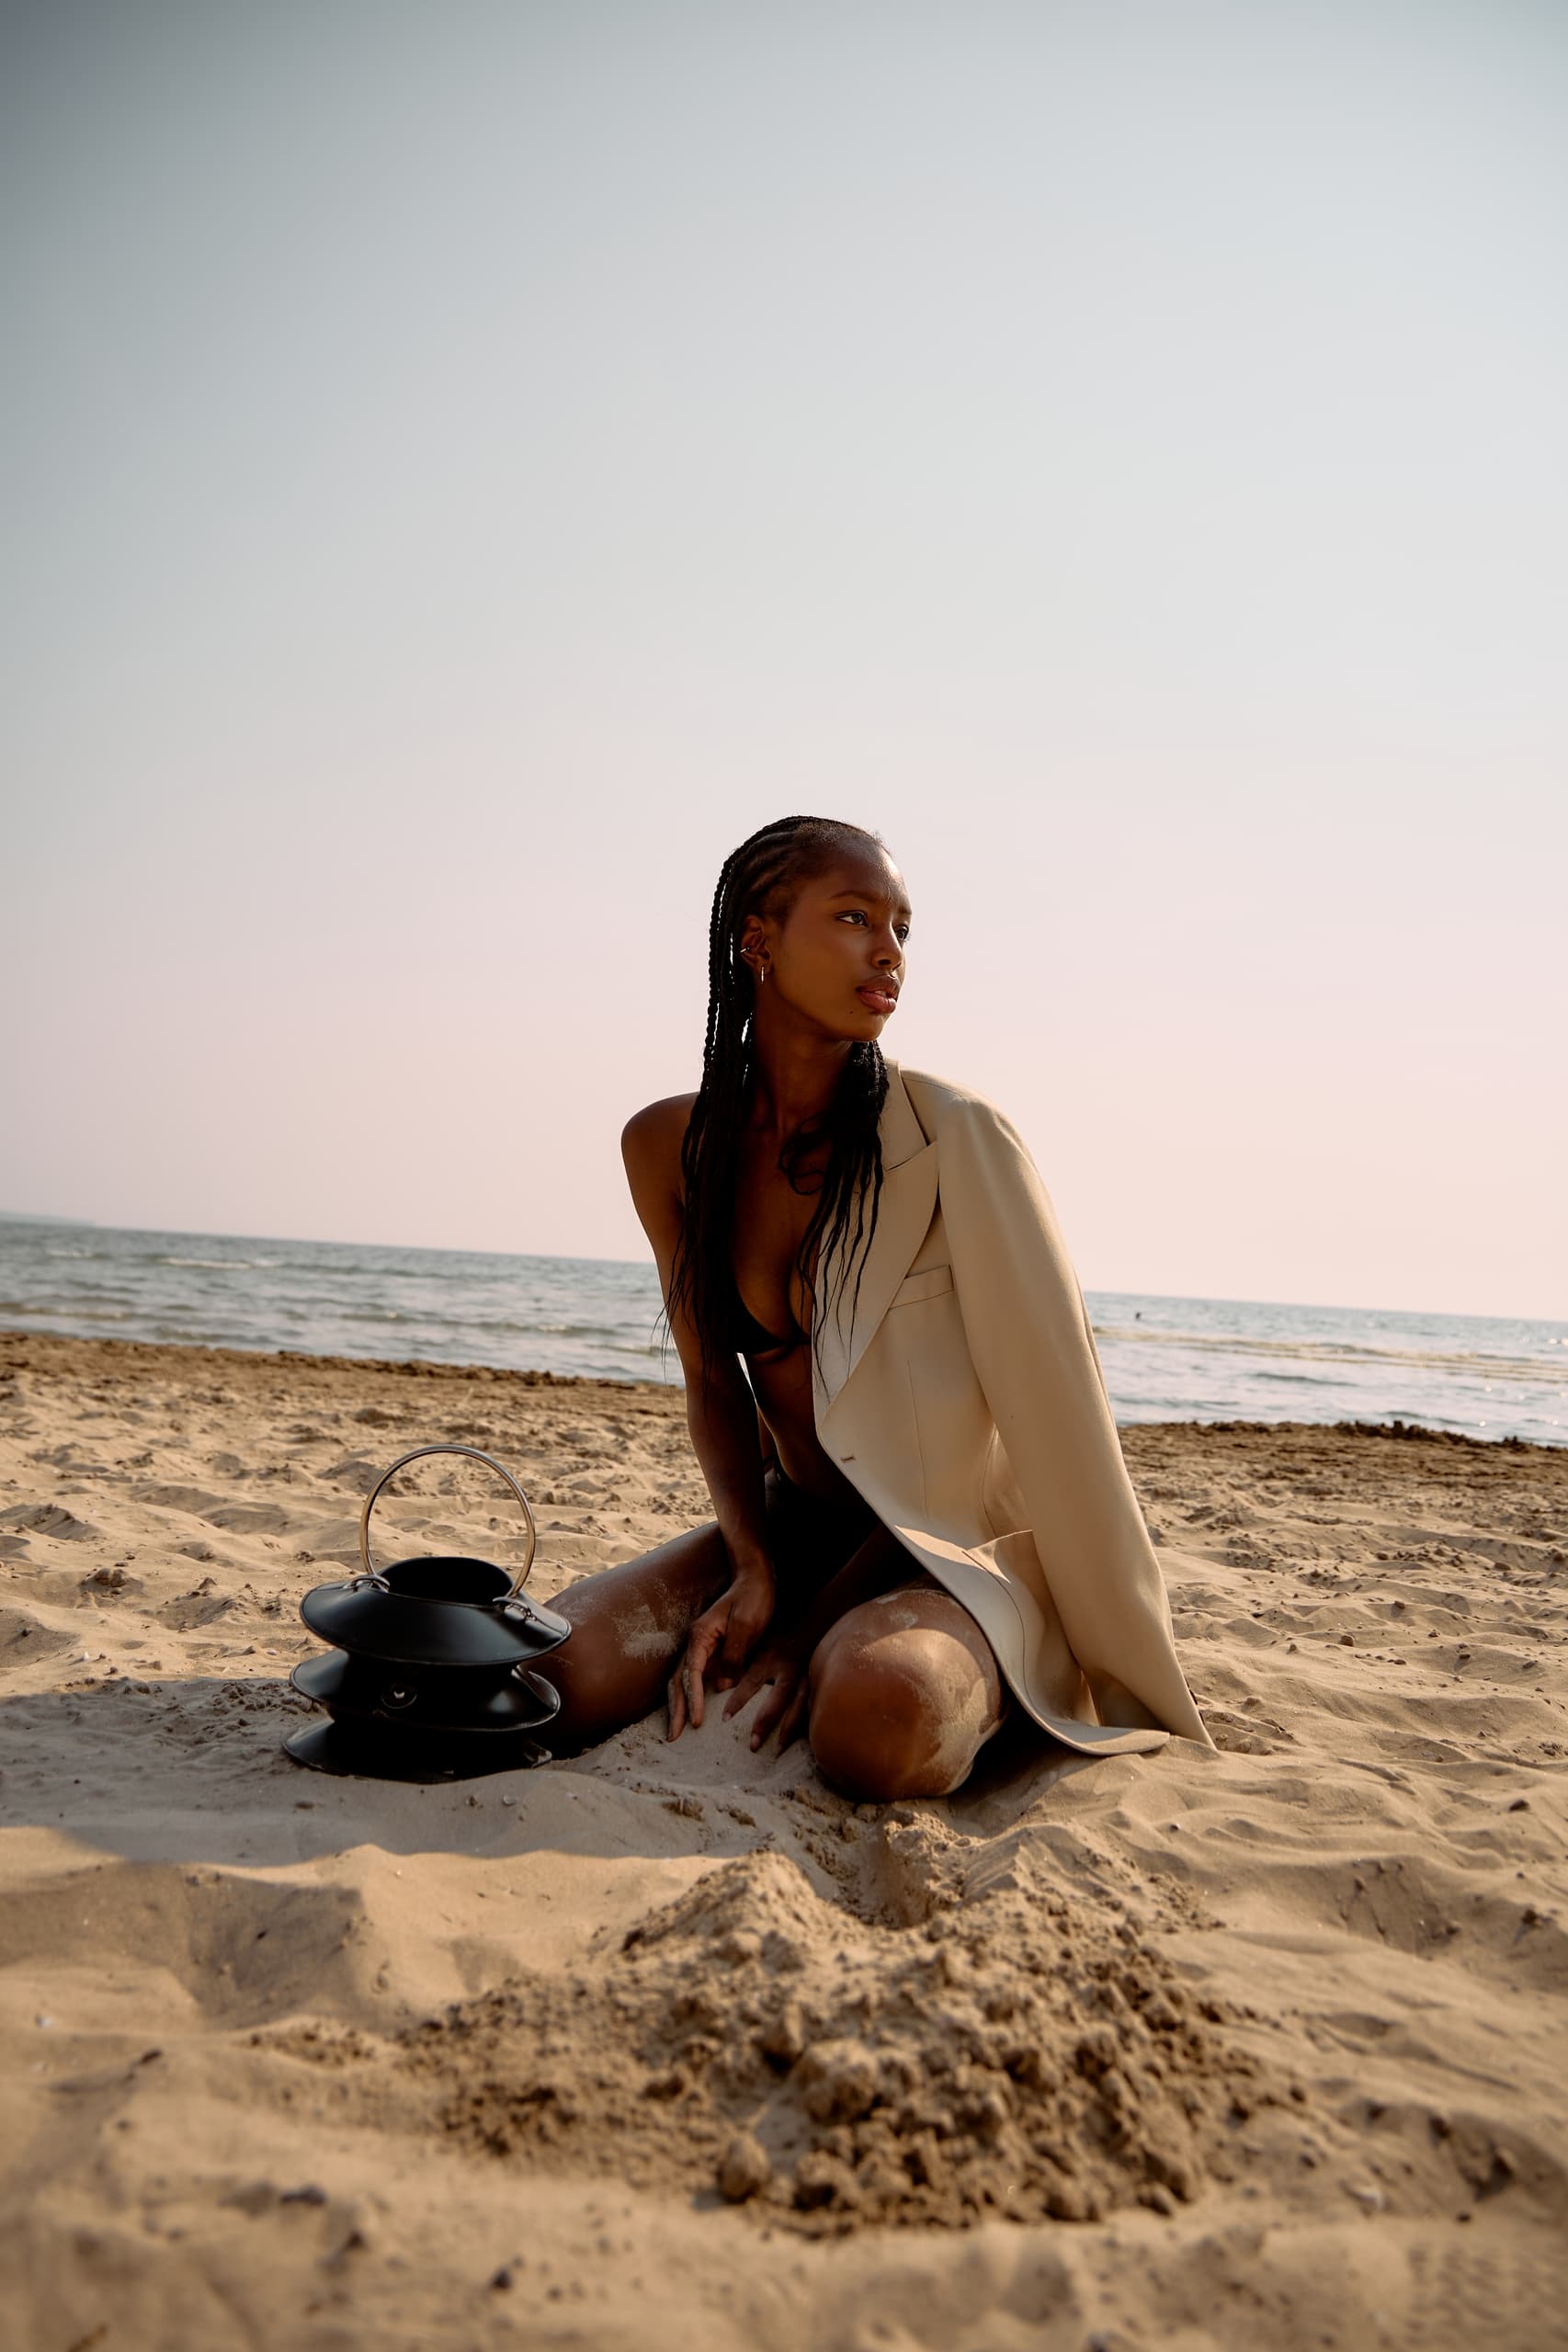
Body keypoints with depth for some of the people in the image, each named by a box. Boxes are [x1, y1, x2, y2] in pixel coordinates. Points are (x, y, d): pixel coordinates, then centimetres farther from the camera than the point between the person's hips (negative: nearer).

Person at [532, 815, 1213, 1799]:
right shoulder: (667, 1149, -2)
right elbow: (712, 1377, 5)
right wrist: (754, 1574, -11)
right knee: (547, 1674, -19)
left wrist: (819, 1619, -15)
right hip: (792, 1525, 4)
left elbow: (1037, 1419, -13)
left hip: (956, 1543, -4)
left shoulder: (957, 1138, -17)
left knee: (877, 1720, -36)